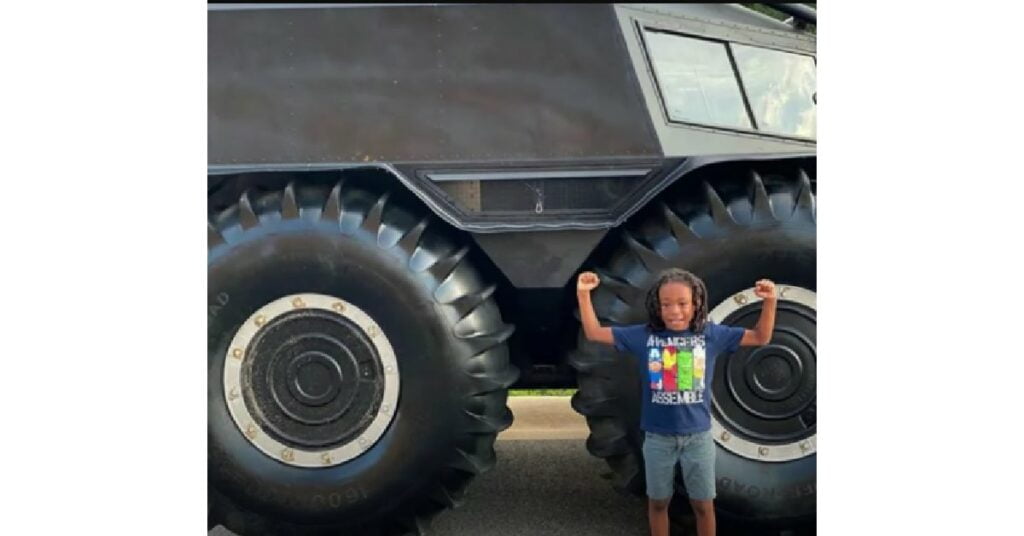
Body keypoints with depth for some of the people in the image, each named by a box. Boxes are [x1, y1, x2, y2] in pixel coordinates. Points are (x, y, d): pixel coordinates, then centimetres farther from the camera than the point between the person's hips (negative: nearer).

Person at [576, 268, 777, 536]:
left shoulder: (711, 334, -7)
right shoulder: (644, 335, -8)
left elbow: (760, 337, -1)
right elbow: (594, 333, -5)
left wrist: (769, 302, -16)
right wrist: (583, 294, -17)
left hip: (698, 435, 0)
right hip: (658, 437, 0)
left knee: (703, 504, 13)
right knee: (658, 502, 16)